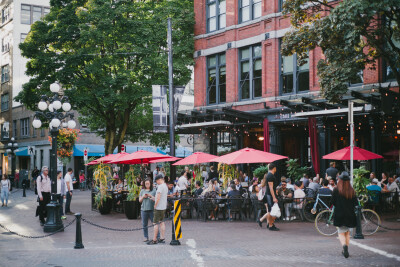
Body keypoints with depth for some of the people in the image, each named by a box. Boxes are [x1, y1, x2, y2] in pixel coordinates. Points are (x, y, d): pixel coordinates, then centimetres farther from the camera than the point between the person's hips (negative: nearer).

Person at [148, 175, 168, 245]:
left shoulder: (160, 186, -17)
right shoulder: (165, 186, 13)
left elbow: (158, 197, -22)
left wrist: (155, 205, -11)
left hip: (159, 207, -9)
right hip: (164, 207, 9)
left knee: (156, 223, -5)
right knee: (162, 222, 13)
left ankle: (154, 240, -4)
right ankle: (162, 238, 15)